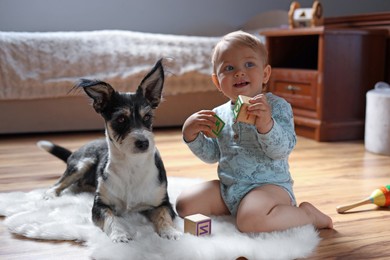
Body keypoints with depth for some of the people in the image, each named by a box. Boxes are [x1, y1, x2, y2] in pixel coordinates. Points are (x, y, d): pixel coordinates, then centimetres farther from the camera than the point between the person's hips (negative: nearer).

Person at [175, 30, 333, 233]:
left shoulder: (277, 106, -9)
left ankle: (308, 214, -7)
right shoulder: (220, 114, 8)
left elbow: (282, 150, -19)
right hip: (227, 187, 7)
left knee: (250, 220, -34)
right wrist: (191, 134, -1)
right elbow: (211, 155, 17)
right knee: (184, 205, -2)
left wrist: (266, 125, -38)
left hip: (269, 185, -6)